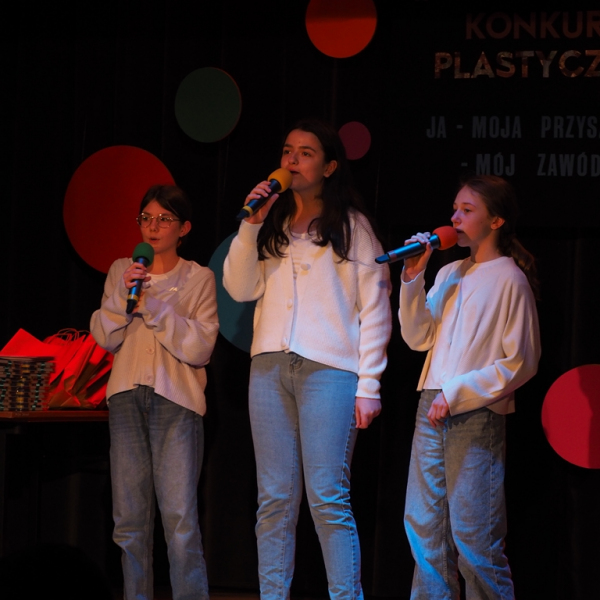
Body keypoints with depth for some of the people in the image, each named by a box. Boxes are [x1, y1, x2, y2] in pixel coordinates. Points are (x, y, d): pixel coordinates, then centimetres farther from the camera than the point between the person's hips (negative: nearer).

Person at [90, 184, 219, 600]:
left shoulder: (199, 278, 7)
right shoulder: (121, 270, 16)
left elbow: (200, 347, -4)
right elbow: (105, 338, 8)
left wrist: (154, 305, -11)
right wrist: (122, 294, -8)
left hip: (177, 399, -3)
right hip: (128, 396, 3)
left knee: (180, 515, -13)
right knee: (130, 517, 1)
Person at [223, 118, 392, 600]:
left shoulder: (350, 225, 7)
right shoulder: (272, 226, 19)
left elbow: (374, 307, 2)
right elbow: (241, 289, 8)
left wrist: (369, 384, -6)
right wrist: (250, 225, -2)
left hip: (328, 369, -4)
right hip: (271, 366, 4)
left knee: (328, 498, -11)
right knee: (274, 500, 2)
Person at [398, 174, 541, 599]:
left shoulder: (509, 280, -5)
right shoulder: (450, 274, 13)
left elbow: (520, 363, -8)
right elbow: (419, 338, 10)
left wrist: (457, 393, -13)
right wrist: (414, 280, -1)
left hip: (477, 416, -7)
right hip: (432, 412, 7)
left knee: (473, 536, -7)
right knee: (424, 525, 7)